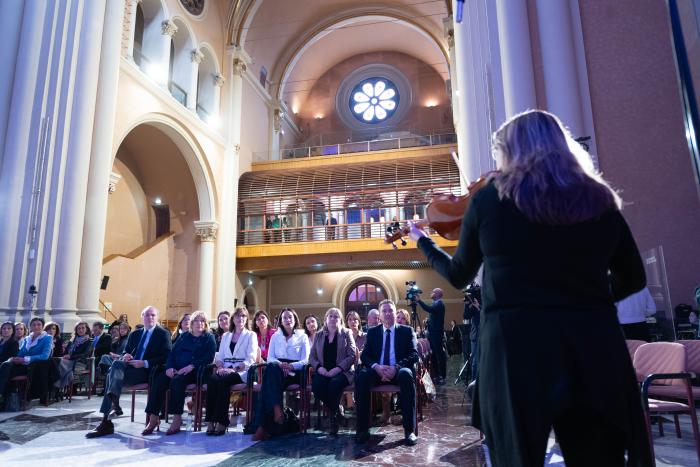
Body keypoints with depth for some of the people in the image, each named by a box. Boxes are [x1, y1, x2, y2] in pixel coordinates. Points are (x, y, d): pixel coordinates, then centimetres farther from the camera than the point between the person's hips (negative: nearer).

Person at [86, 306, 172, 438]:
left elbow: (166, 357, -6)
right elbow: (126, 351, 23)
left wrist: (145, 363, -17)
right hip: (130, 367, 5)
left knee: (113, 374, -27)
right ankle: (114, 403, -34)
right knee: (117, 363, -29)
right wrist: (125, 356, -3)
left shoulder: (163, 334, 5)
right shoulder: (134, 334, 24)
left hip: (146, 371, -5)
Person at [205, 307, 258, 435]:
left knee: (223, 381, -33)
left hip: (242, 371, -4)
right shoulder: (226, 336, 25)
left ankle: (222, 422, -30)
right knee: (212, 379, -29)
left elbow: (250, 359, -2)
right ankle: (211, 421, -29)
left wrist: (234, 369, -16)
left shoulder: (251, 335, 10)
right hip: (225, 370, 4)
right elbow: (219, 356, 17)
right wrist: (220, 367, -6)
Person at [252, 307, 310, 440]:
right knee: (270, 368, -38)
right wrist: (280, 364, -13)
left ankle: (263, 425, -42)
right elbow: (270, 358, 12)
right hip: (277, 370, 2)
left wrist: (290, 366, -18)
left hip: (295, 371, -2)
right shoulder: (275, 336, 24)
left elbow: (305, 360, 3)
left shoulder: (302, 337, 15)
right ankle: (277, 409, -49)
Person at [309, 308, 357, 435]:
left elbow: (352, 355, -1)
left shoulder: (346, 333, 9)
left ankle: (333, 419, -12)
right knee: (316, 385, -30)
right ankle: (337, 409, -3)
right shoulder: (319, 335, 17)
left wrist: (338, 368, -15)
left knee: (335, 383, -36)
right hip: (323, 371, 3)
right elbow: (312, 356, 13)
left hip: (341, 371, -2)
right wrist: (319, 367, -8)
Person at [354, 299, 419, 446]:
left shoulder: (407, 331, 9)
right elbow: (364, 355, 6)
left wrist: (396, 367, -21)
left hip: (399, 371, -2)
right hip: (378, 371, 2)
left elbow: (414, 355, -2)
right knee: (360, 376, -30)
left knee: (406, 375, -37)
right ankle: (363, 429, -23)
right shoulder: (372, 332, 15)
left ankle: (409, 430, -29)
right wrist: (376, 367, -17)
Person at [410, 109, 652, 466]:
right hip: (594, 347, 3)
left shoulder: (489, 198, 0)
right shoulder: (600, 199, 7)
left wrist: (423, 241, 28)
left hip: (515, 347, -3)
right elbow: (632, 279, 18)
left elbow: (458, 275, 11)